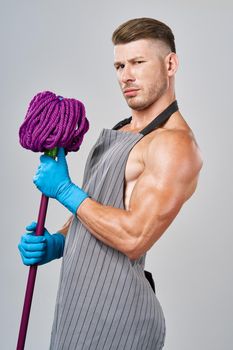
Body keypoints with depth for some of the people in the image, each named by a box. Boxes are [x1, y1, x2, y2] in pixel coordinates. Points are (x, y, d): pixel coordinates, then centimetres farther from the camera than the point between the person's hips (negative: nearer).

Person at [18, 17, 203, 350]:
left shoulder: (175, 144, -16)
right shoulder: (118, 134, 13)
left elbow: (134, 237, -24)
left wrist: (65, 190, -14)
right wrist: (56, 243, -1)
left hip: (114, 313, -8)